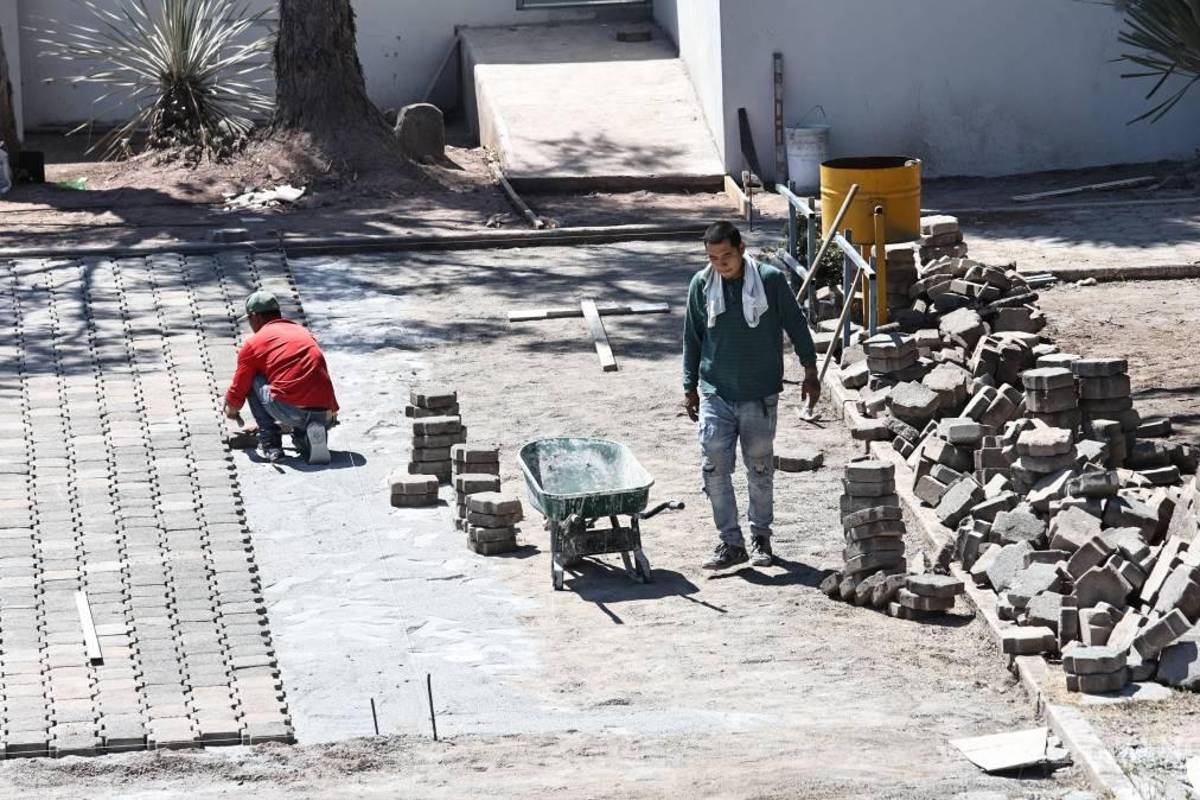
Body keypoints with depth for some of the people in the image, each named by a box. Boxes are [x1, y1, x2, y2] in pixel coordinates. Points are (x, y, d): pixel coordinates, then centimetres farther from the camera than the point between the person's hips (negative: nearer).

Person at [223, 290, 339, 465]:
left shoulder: (253, 344, 11)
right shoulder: (303, 332, 27)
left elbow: (238, 390, 17)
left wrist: (231, 411, 40)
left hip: (289, 411, -5)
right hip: (326, 415, 5)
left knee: (254, 381, 18)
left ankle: (270, 445, 11)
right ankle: (306, 438, 6)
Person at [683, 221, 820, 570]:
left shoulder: (770, 279, -9)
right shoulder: (701, 285, -3)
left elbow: (795, 324, 2)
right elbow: (692, 339, 8)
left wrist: (810, 371, 5)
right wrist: (690, 387, 9)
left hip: (760, 394, -1)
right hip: (715, 393, 1)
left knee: (760, 466, 8)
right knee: (715, 466, -6)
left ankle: (761, 537, 24)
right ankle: (731, 542, 2)